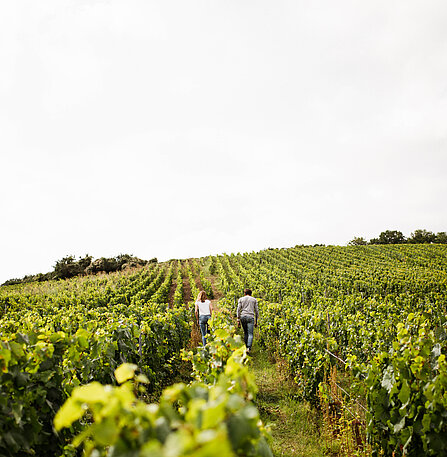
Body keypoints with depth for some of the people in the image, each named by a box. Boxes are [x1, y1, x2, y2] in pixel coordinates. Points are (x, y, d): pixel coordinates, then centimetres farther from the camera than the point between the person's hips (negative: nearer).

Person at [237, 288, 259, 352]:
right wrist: (256, 322, 16)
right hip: (250, 317, -2)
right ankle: (249, 348, -24)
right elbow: (256, 311, 12)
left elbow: (238, 310, 6)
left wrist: (238, 320, 6)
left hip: (243, 316, 2)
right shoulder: (254, 300, 15)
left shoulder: (241, 299, 15)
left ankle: (246, 347, 12)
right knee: (250, 334, -7)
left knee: (245, 333, 14)